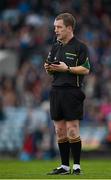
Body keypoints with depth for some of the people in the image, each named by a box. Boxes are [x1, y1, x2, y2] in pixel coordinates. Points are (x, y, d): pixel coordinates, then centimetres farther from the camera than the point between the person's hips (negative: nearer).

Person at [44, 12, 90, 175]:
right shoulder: (55, 47, 17)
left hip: (72, 91, -7)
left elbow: (86, 69, -9)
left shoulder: (80, 47, -4)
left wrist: (67, 68, -16)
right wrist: (48, 68, -2)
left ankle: (77, 166, 0)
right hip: (56, 90, 7)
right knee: (60, 131, 6)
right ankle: (64, 166, 12)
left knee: (72, 130, -7)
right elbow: (50, 67, 20)